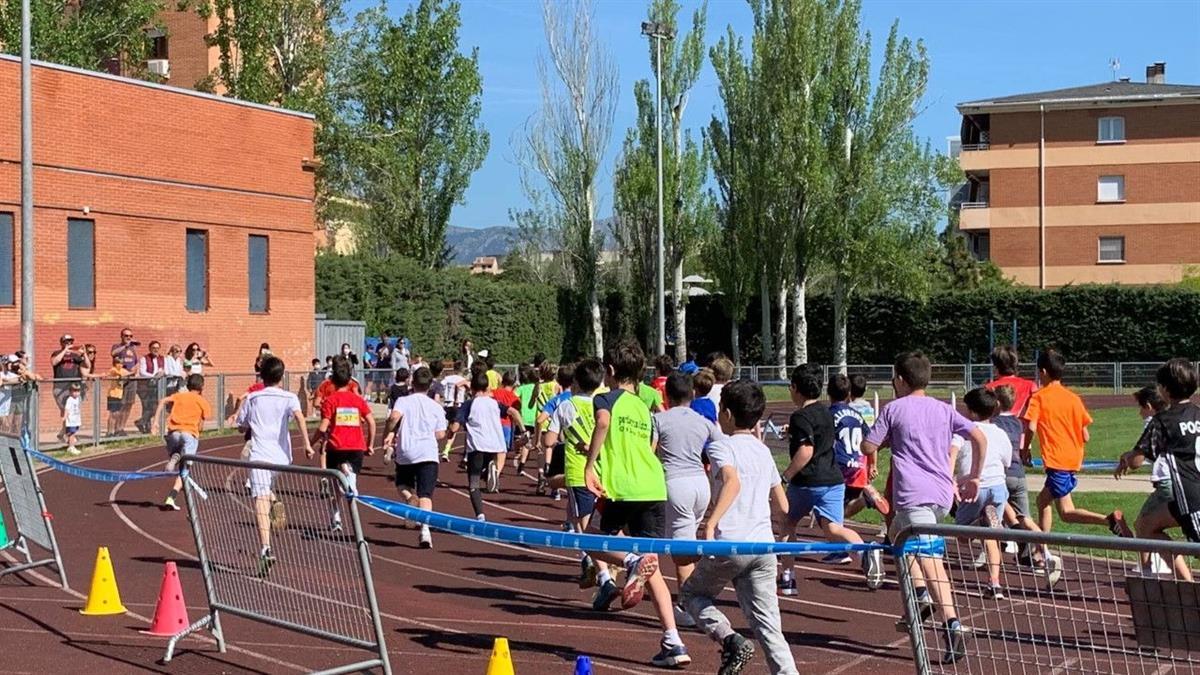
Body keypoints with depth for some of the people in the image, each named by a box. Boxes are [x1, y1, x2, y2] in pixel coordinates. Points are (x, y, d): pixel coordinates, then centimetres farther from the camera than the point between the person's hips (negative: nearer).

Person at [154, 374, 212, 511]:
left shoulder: (178, 395, 21)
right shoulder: (203, 402, 15)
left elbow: (163, 401, 1)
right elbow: (201, 427, 6)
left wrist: (155, 421, -2)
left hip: (173, 432, 3)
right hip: (190, 434, -2)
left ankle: (174, 458, -11)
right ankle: (170, 499, -17)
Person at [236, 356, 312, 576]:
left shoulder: (252, 398, 10)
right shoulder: (289, 398, 7)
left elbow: (241, 427, 16)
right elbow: (299, 416, -13)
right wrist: (307, 443, -18)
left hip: (259, 455, -2)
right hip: (281, 456, 2)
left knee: (260, 501, -13)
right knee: (268, 491, 33)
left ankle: (266, 549, -28)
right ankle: (275, 501, 0)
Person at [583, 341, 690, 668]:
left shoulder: (607, 398, 3)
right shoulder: (644, 407, 21)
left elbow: (603, 422, -20)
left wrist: (589, 466, -19)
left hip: (622, 489, -5)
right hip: (655, 488, 5)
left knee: (596, 543, 19)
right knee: (652, 570, 8)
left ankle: (631, 560, -15)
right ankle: (673, 644, -3)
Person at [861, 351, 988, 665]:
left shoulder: (893, 409, 4)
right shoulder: (943, 409, 15)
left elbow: (868, 448, 4)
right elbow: (979, 438, 9)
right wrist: (974, 478, 16)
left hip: (914, 495, -6)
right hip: (943, 495, 6)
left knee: (930, 560, -14)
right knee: (897, 532, 28)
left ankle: (954, 626, -28)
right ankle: (921, 593, 10)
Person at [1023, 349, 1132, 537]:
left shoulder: (1038, 397, -5)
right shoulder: (1074, 398, 10)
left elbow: (1031, 428, -16)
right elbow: (1085, 436, 9)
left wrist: (1025, 450, 0)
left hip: (1055, 460, -7)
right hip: (1074, 459, 7)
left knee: (1066, 512, -9)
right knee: (1043, 499, 20)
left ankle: (1109, 520, -27)